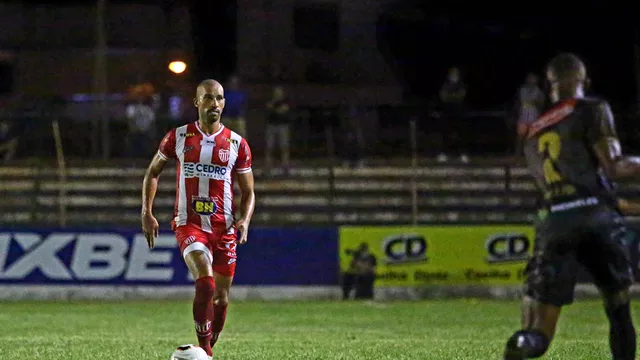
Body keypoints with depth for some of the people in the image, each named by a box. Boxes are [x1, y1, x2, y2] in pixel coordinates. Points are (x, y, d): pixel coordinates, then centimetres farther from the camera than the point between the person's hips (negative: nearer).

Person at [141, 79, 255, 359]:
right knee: (206, 283, -25)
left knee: (221, 297, 7)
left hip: (224, 228, 3)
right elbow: (153, 172, 14)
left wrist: (244, 221, -9)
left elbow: (248, 192, 10)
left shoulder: (237, 144, 4)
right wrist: (147, 214, 5)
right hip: (189, 224, -3)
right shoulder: (178, 137, 2)